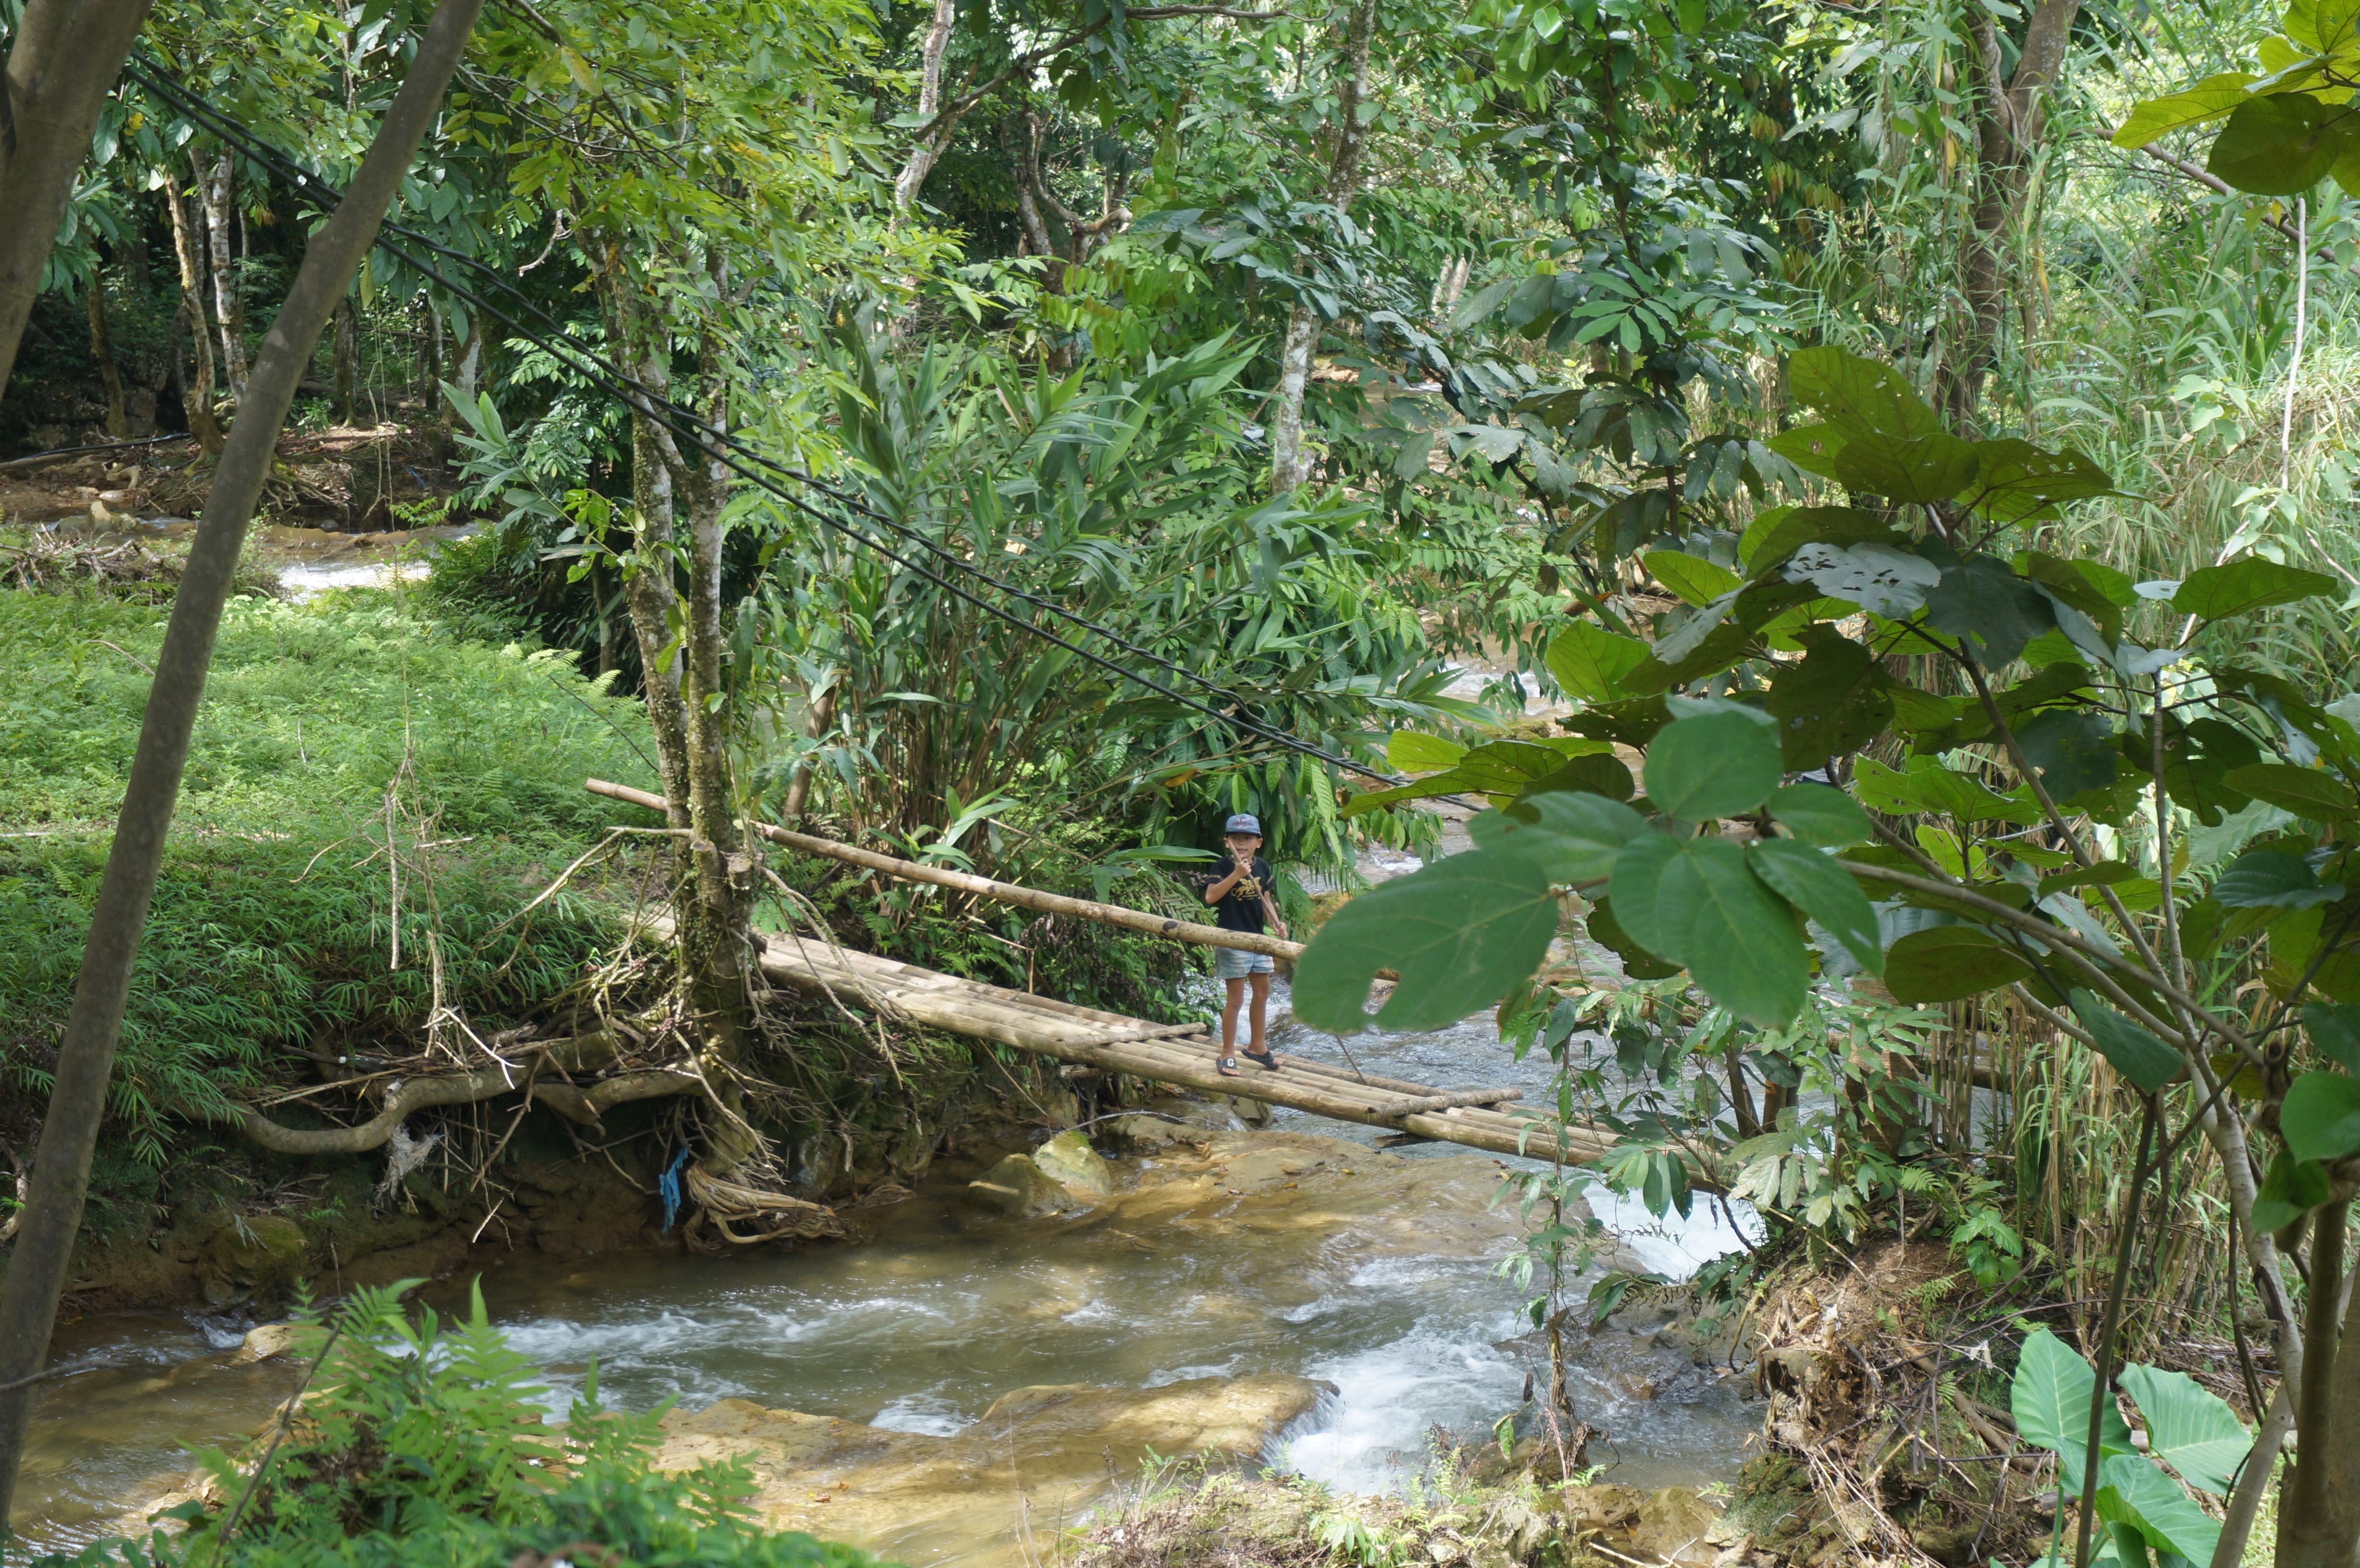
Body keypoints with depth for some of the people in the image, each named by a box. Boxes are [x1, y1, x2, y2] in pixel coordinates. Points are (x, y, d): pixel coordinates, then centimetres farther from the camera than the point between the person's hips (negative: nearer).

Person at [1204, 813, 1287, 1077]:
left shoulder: (1262, 866, 6)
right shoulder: (1224, 866, -13)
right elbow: (1210, 897, -26)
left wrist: (1276, 922, 0)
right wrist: (1236, 875, -33)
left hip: (1257, 937, 7)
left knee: (1262, 993, 18)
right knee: (1236, 998, -5)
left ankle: (1257, 1046, 34)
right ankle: (1228, 1054, 5)